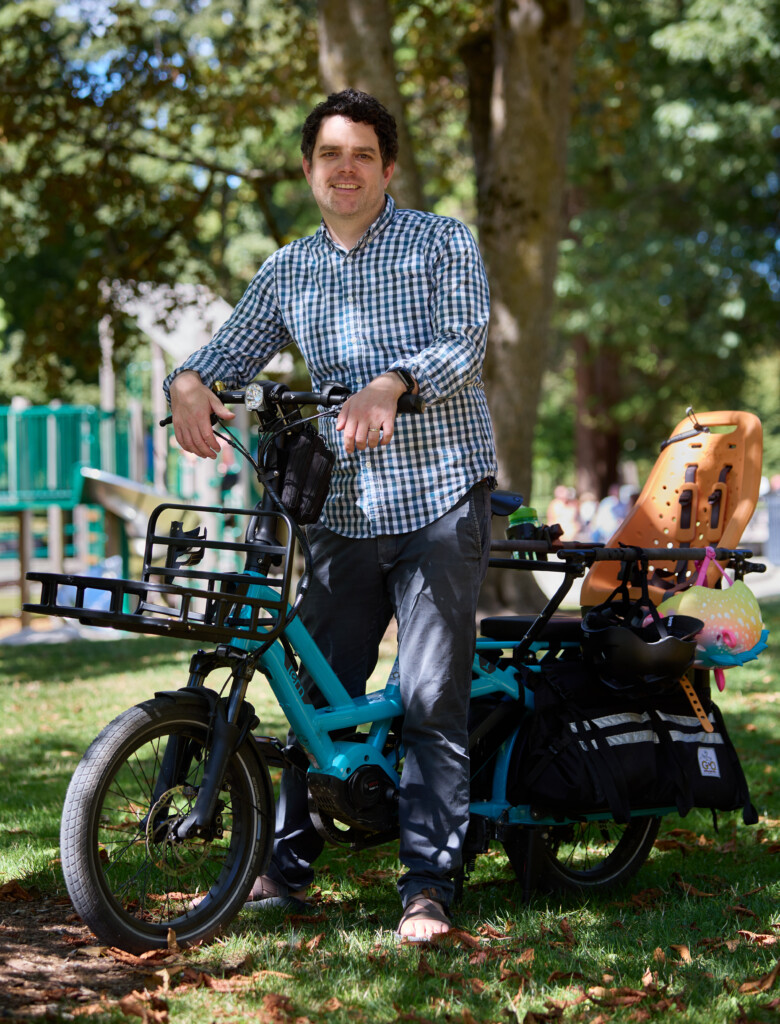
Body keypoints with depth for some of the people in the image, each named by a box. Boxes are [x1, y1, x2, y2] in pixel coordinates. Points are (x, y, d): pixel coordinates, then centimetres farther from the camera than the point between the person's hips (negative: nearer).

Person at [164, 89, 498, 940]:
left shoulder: (442, 242, 2)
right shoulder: (286, 273, 13)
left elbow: (464, 343, -12)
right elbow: (230, 352, 13)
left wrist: (391, 383, -31)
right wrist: (188, 382, -12)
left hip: (440, 496, -4)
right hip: (345, 511, 4)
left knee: (432, 696, -7)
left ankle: (429, 883, -3)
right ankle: (288, 863, 16)